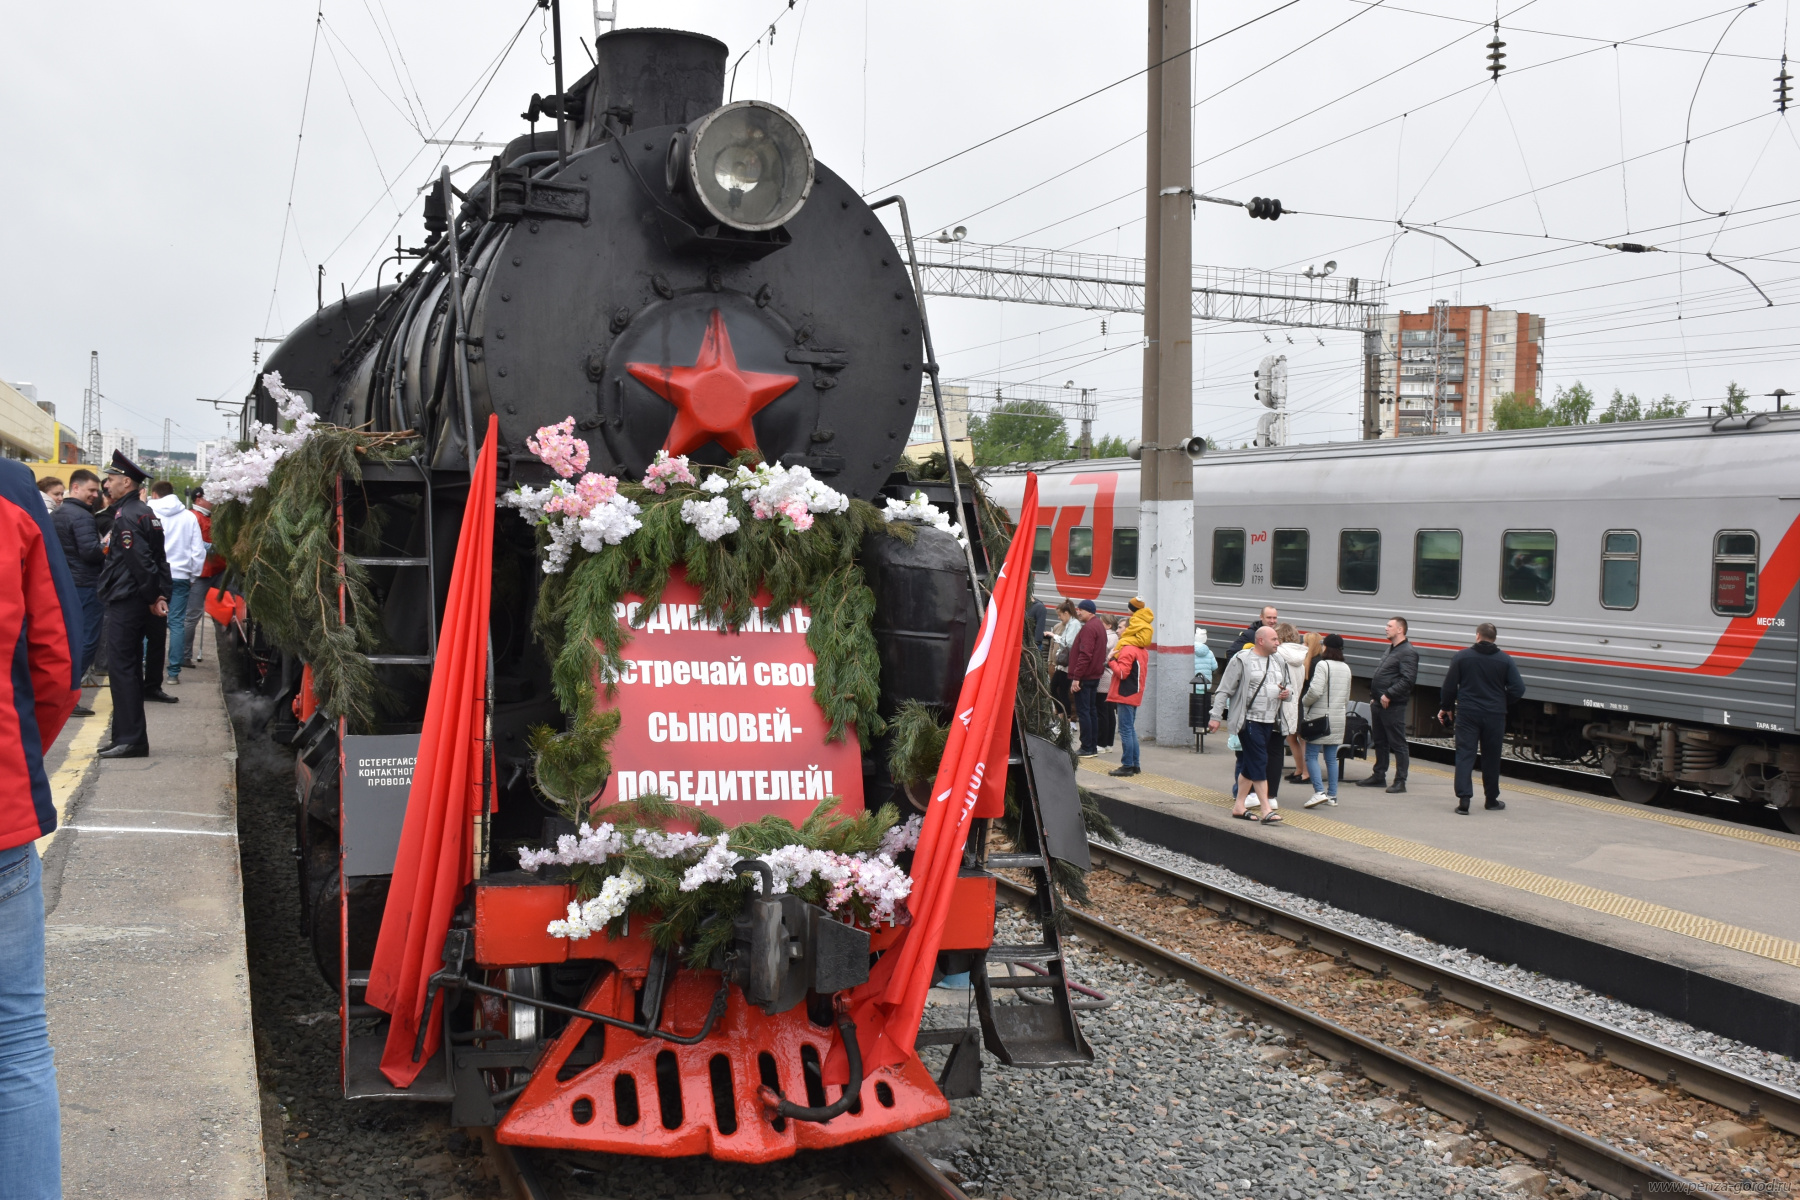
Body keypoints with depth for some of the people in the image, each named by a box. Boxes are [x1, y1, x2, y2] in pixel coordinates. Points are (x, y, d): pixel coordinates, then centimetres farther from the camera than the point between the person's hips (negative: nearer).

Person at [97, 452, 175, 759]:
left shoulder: (126, 516, -15)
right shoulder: (145, 512, 15)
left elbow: (140, 562, -22)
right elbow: (158, 560, 14)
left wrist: (153, 598, -13)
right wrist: (160, 594, 7)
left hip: (125, 603, -10)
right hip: (137, 603, 10)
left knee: (122, 668, -7)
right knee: (130, 667, 13)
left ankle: (130, 739, -6)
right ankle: (130, 738, 19)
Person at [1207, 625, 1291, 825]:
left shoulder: (1278, 661, 14)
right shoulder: (1242, 660, -7)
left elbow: (1288, 683, 27)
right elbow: (1224, 690, -7)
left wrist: (1288, 691, 2)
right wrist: (1216, 717, -11)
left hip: (1270, 721, 7)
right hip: (1249, 720, -7)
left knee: (1250, 764, 12)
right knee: (1259, 763, -10)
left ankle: (1239, 805, 20)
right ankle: (1267, 810, -10)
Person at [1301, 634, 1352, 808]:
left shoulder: (1323, 665, -13)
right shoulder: (1346, 668, 11)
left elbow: (1315, 691, -21)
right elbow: (1347, 697, 17)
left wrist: (1304, 702, -4)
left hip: (1320, 717, -7)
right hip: (1338, 718, 7)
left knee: (1311, 756, -3)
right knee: (1331, 758, 11)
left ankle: (1319, 792, -15)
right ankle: (1332, 795, 11)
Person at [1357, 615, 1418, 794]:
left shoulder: (1407, 652, -12)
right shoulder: (1390, 649, 20)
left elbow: (1407, 680, -22)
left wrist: (1388, 695, -22)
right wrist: (1374, 696, 17)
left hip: (1393, 706, -10)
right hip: (1378, 704, 10)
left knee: (1398, 744, -4)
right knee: (1380, 742, 16)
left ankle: (1400, 781, -1)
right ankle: (1379, 776, 24)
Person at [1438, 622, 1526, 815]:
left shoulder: (1462, 656, -3)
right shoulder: (1505, 660, 0)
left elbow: (1449, 687, -2)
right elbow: (1518, 689, -6)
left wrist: (1446, 708, 12)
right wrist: (1501, 702, 12)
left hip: (1467, 714, -1)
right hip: (1494, 716, 1)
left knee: (1465, 755, -1)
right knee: (1491, 758, 13)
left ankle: (1464, 799, -12)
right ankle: (1492, 800, 23)